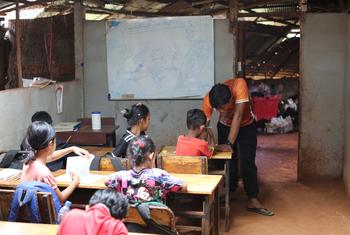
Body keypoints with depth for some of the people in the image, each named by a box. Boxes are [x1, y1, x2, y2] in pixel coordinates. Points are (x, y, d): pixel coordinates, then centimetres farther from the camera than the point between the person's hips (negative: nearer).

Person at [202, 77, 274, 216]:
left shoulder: (239, 85, -39)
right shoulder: (208, 100, -31)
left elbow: (238, 116, -40)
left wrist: (229, 143, -42)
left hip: (246, 126, -1)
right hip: (225, 126, 2)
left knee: (248, 162, -8)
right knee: (228, 162, 2)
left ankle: (253, 201, -3)